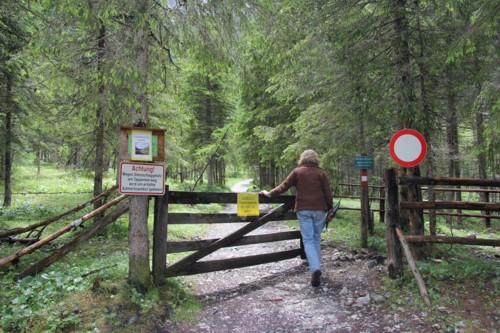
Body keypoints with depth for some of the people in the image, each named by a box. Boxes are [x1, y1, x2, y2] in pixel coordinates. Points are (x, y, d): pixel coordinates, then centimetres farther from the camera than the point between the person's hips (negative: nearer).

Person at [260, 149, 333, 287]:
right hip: (319, 209, 2)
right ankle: (316, 268, 19)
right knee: (316, 239, 14)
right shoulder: (321, 173, 4)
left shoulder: (297, 171, 2)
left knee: (308, 240, -2)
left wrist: (270, 194, 11)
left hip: (303, 210, -1)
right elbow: (328, 193, 3)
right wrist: (330, 209, 13)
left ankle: (315, 269, -20)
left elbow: (283, 186, 1)